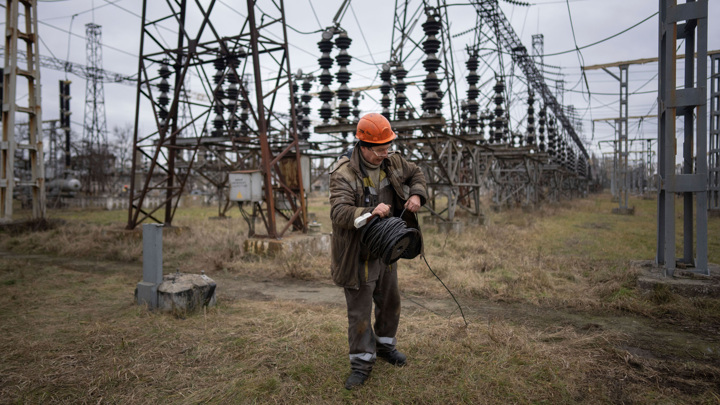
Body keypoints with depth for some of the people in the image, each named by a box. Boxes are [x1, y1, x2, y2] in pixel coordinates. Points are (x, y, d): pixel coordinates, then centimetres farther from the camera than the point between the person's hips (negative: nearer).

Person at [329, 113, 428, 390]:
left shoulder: (392, 162, -3)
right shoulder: (344, 174, -24)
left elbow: (416, 174, 14)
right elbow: (339, 212, -33)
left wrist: (416, 195, -7)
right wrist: (369, 212, -49)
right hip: (359, 255, -6)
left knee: (390, 301, 22)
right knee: (359, 311, 3)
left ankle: (385, 345, 45)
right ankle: (362, 362, 23)